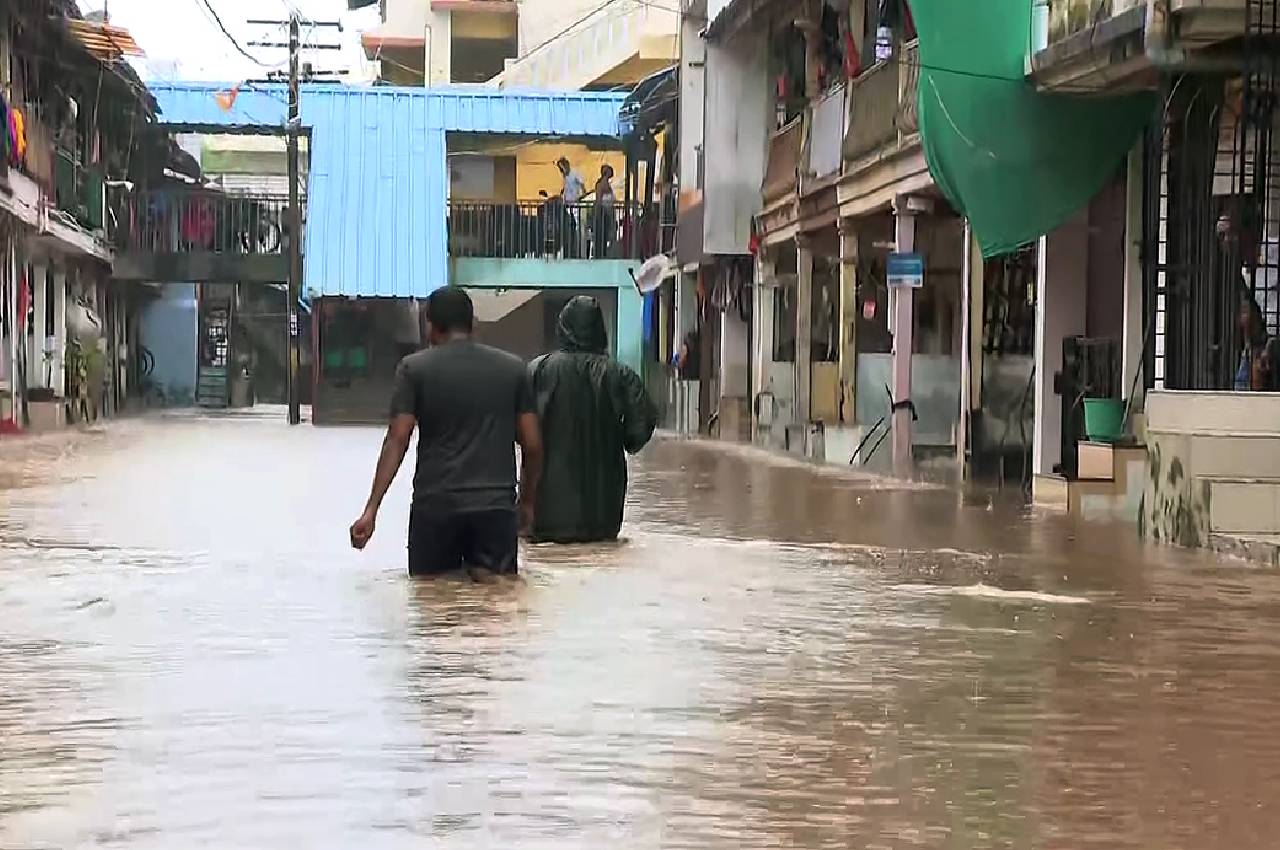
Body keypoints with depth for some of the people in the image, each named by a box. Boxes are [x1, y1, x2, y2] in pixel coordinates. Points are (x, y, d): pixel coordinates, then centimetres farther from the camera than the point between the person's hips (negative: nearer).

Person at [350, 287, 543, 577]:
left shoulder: (415, 368, 1)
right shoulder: (513, 368, 7)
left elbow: (397, 441, -6)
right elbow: (532, 444, 7)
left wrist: (371, 510, -7)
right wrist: (527, 501, 21)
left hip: (435, 507, -1)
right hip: (496, 507, 1)